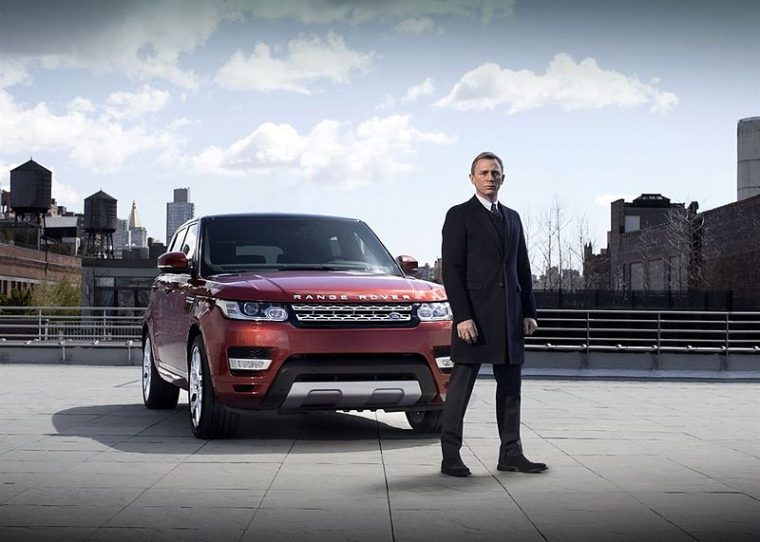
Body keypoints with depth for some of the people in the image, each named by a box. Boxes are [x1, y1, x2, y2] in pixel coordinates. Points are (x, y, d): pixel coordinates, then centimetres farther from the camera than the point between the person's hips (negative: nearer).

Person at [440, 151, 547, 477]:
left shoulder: (512, 218, 17)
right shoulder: (459, 216, -2)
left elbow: (522, 268, 18)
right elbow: (452, 270, -8)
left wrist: (528, 312, 9)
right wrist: (462, 316, -16)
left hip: (510, 315, 6)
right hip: (474, 314, -6)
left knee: (510, 386, 8)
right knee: (461, 386, -2)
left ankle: (511, 453, 14)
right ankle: (450, 457, 2)